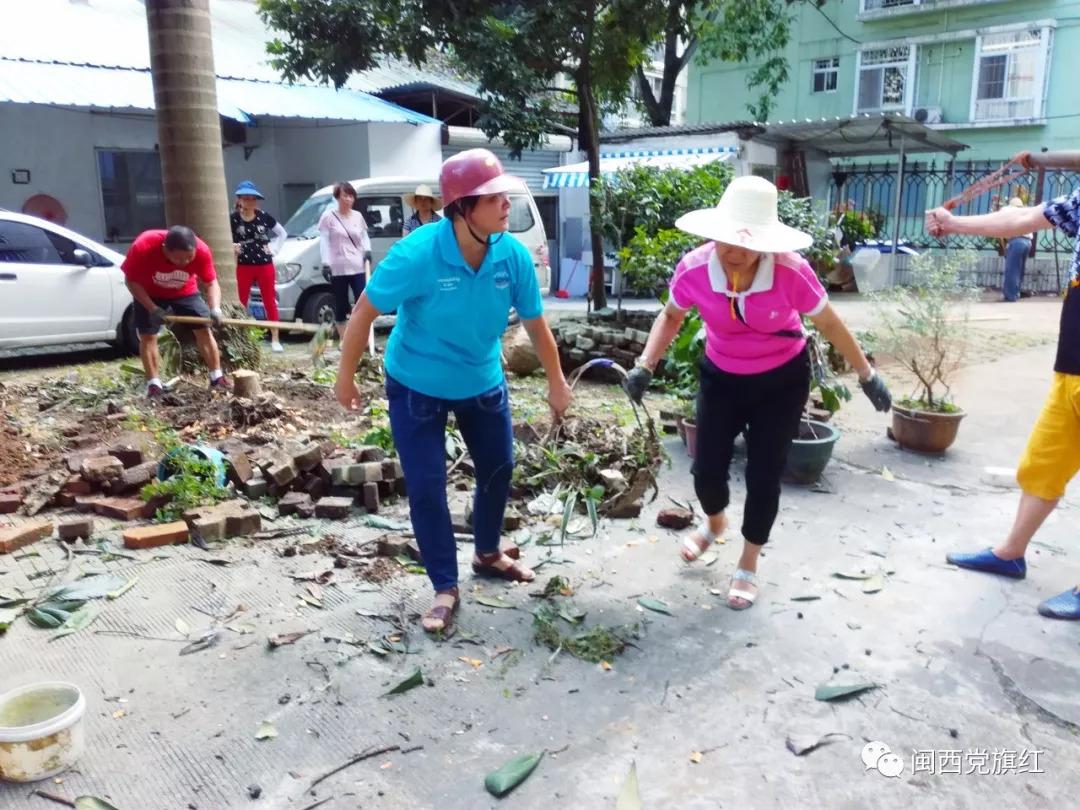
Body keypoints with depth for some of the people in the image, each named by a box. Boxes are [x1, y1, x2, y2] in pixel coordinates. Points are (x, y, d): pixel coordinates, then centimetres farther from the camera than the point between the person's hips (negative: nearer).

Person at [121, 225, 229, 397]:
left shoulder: (201, 250, -33)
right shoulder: (143, 247, -37)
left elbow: (211, 282, -22)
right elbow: (131, 281, -22)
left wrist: (215, 308, -40)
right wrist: (153, 309, -29)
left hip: (185, 292, 1)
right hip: (149, 294, -1)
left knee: (204, 329, -4)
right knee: (147, 336, -7)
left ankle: (217, 377, 4)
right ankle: (154, 384, 1)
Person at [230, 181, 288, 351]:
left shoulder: (263, 217, 1)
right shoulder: (233, 219, -5)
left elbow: (282, 233, 12)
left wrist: (273, 248, 3)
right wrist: (231, 247, -18)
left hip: (265, 265, 1)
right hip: (243, 266, -1)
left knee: (270, 301, 5)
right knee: (241, 303, 4)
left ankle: (275, 339, 11)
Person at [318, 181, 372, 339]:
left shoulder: (358, 216, 11)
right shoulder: (329, 217, -1)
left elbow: (364, 236, 19)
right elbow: (324, 241, -4)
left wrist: (367, 250, -1)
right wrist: (326, 263, -13)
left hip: (358, 267, 3)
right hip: (338, 269, -3)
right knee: (341, 306, 6)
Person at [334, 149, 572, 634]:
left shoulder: (514, 255, -17)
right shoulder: (417, 254, -28)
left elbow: (535, 323, -3)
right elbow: (364, 312, -17)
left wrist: (556, 383, 4)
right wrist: (346, 377, -11)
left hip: (483, 382, 4)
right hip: (416, 386, -4)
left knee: (498, 468, 16)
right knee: (426, 486, -2)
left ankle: (488, 554, 42)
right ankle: (445, 588, 17)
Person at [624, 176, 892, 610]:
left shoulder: (791, 271, -28)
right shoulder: (694, 269, -23)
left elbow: (829, 323, -10)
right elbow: (671, 317, -1)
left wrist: (867, 374, -2)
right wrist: (646, 364, -14)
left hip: (783, 380, -2)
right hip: (722, 378, 2)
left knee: (763, 474, 2)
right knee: (706, 470, 3)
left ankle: (749, 564, 27)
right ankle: (715, 522, 41)